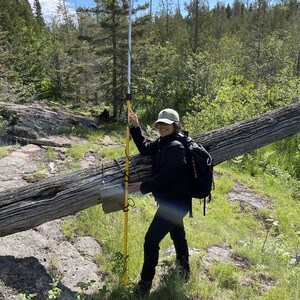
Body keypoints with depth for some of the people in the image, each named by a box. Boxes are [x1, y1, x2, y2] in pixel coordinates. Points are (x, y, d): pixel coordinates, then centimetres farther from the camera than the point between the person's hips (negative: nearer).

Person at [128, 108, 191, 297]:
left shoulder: (176, 147, -23)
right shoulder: (164, 142, 6)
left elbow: (164, 177, -26)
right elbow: (145, 148, 7)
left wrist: (143, 186, -16)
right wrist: (136, 127, -3)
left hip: (174, 202, -11)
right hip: (174, 201, 11)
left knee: (151, 240, -6)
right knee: (177, 233, 27)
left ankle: (146, 282, 9)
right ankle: (184, 269, 49)